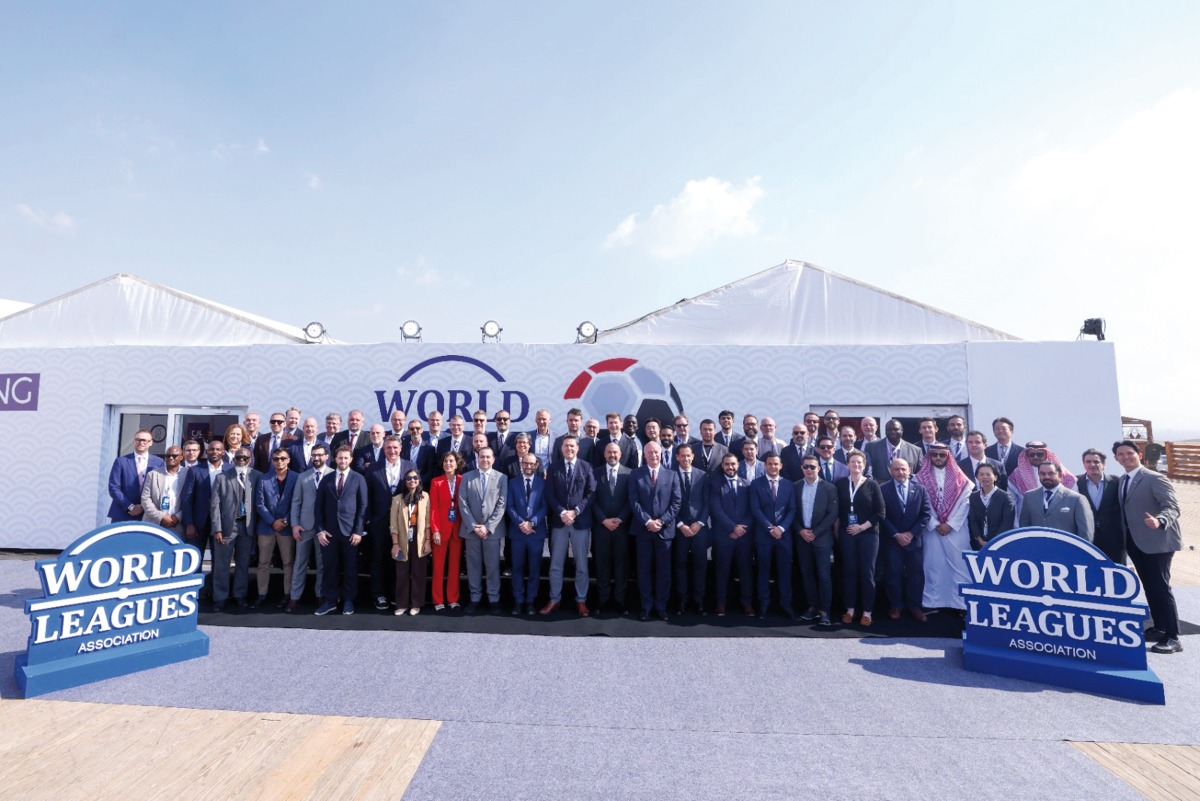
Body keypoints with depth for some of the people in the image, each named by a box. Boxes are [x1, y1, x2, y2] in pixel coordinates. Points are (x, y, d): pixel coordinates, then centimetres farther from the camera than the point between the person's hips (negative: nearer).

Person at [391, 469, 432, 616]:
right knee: (402, 573, 4)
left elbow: (428, 520, 1)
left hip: (419, 541, 0)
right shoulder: (397, 498, 0)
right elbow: (393, 523, -1)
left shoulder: (425, 497, 1)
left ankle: (416, 604, 15)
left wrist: (427, 541, -4)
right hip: (403, 541, 0)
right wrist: (395, 544, -6)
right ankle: (402, 604, 15)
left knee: (418, 572, 5)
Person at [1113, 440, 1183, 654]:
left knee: (1160, 587, -7)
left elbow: (1172, 507, -20)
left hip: (1156, 541, -7)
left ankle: (1173, 638, 0)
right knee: (1149, 587, 16)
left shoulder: (1155, 478, -11)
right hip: (1135, 541, 7)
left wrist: (1159, 521, -39)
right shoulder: (1122, 481, 11)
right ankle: (1159, 628, 27)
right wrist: (1125, 537, 8)